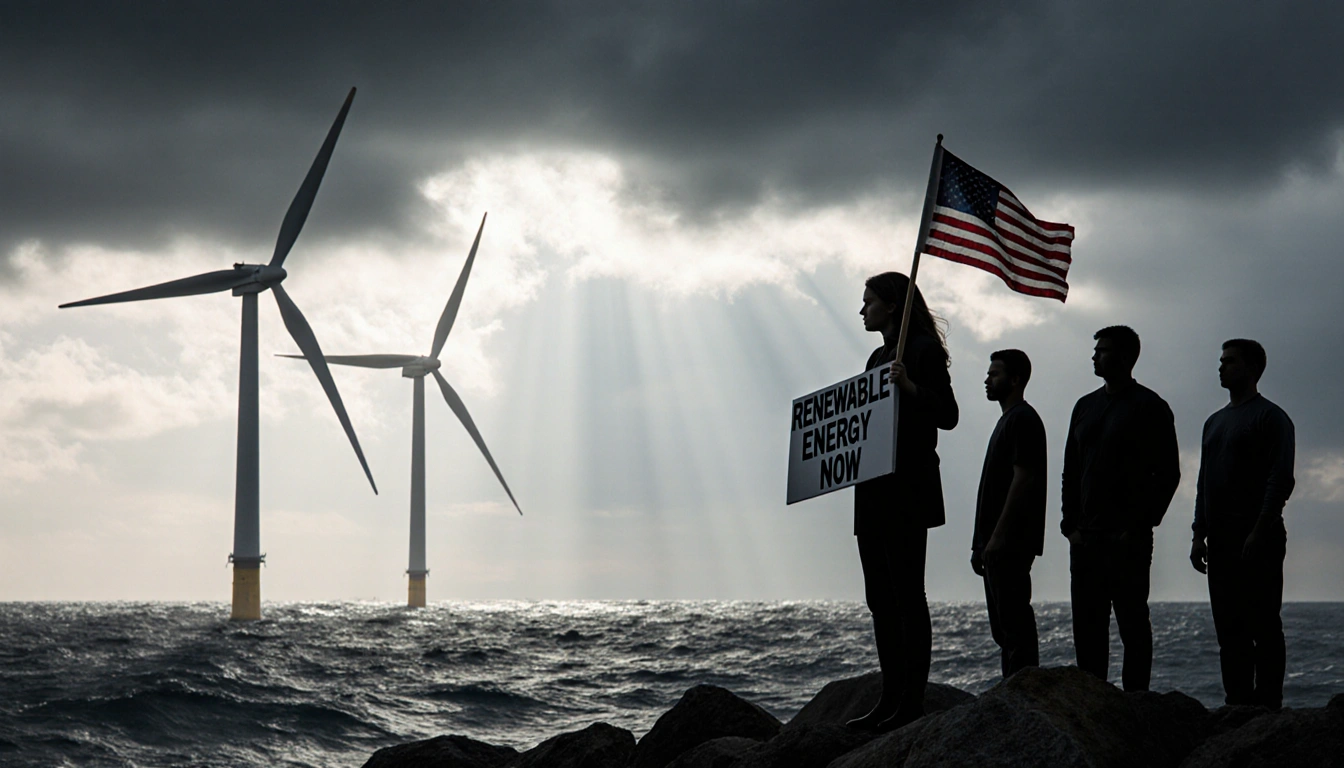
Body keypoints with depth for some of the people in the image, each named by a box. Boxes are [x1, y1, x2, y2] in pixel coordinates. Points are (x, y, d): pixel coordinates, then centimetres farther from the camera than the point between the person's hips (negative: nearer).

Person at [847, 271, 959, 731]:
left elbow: (948, 415, -13)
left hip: (907, 489, -9)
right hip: (874, 492, 9)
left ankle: (913, 701, -9)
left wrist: (911, 388, -27)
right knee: (881, 597, 8)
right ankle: (892, 699, 11)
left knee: (906, 593, -9)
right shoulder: (879, 357, 21)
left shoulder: (922, 351, -6)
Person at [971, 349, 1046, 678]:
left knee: (1014, 623, -13)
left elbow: (1023, 479, -18)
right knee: (1005, 628, 11)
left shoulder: (1023, 419, -9)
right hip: (998, 544, 11)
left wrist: (998, 537, -22)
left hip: (1011, 543, -11)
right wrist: (980, 543, 20)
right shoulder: (1007, 420, 22)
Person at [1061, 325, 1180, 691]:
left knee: (1132, 621, -5)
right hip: (1086, 538, 6)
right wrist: (1071, 524, 7)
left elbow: (1168, 474, -5)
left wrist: (1139, 526, -11)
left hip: (1128, 538, -6)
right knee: (1087, 624, 4)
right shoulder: (1085, 406, 19)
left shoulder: (1149, 407, -1)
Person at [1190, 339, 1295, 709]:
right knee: (1229, 627, 6)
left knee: (1262, 626, -8)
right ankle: (1238, 703, 8)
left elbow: (1280, 480, -11)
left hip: (1258, 539, -8)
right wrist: (1200, 535, 14)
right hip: (1221, 540, 8)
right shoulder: (1215, 422, 21)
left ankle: (1268, 704, -8)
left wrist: (1259, 534, -18)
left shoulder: (1270, 418, -3)